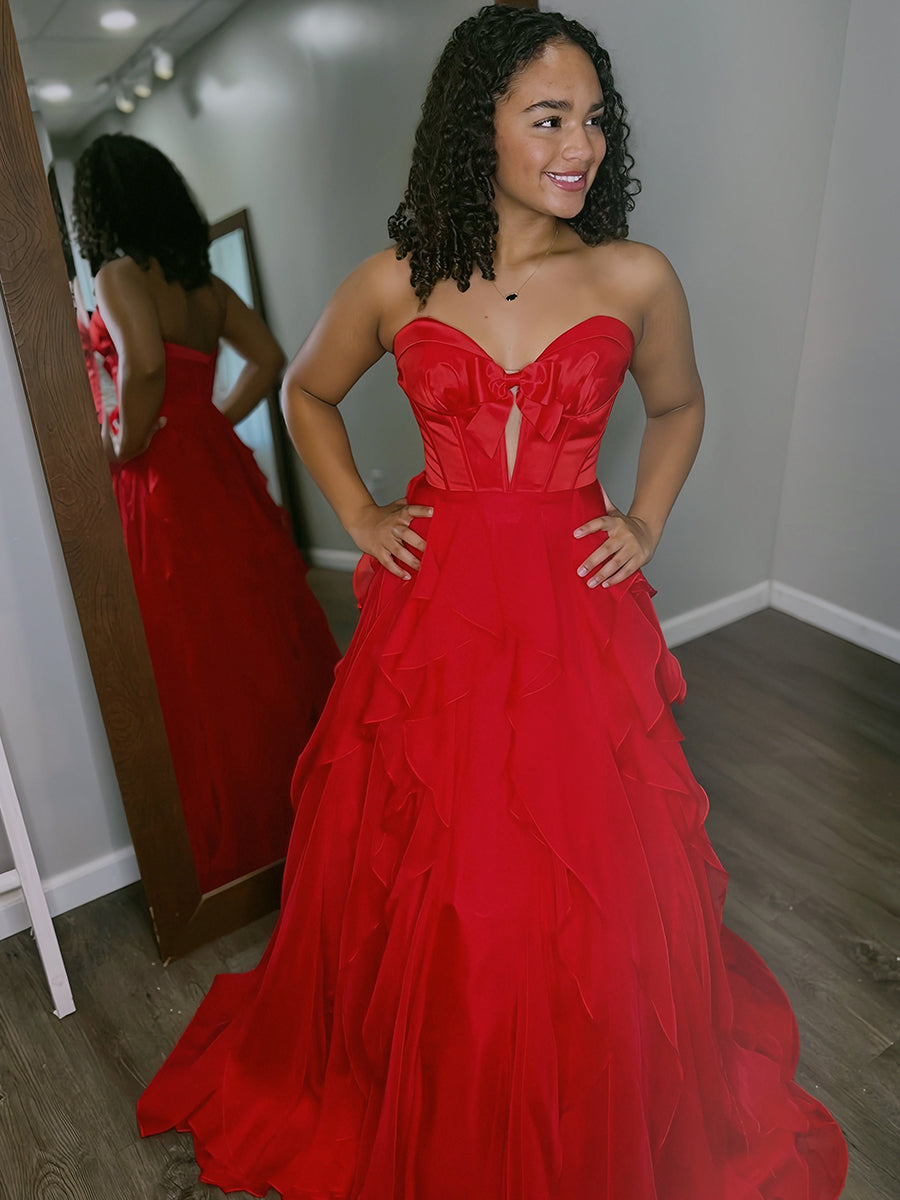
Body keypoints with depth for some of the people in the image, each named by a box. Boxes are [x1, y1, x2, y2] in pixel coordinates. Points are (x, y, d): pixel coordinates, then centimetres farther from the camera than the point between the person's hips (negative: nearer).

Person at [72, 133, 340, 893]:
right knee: (258, 635, 15)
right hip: (220, 464, 7)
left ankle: (226, 846, 18)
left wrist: (125, 446, -13)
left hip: (161, 480, -7)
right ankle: (296, 794, 31)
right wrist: (217, 420, 11)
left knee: (197, 663, 2)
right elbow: (269, 359, 13)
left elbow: (144, 364, -27)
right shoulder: (204, 281, 11)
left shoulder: (118, 274, -10)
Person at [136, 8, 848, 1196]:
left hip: (578, 609, 1)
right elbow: (306, 394, 15)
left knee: (595, 886, 12)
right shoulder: (395, 284, -2)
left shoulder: (636, 278, -1)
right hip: (435, 606, 0)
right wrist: (358, 516, 5)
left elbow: (679, 406, 17)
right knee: (419, 878, 14)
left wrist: (644, 524, 4)